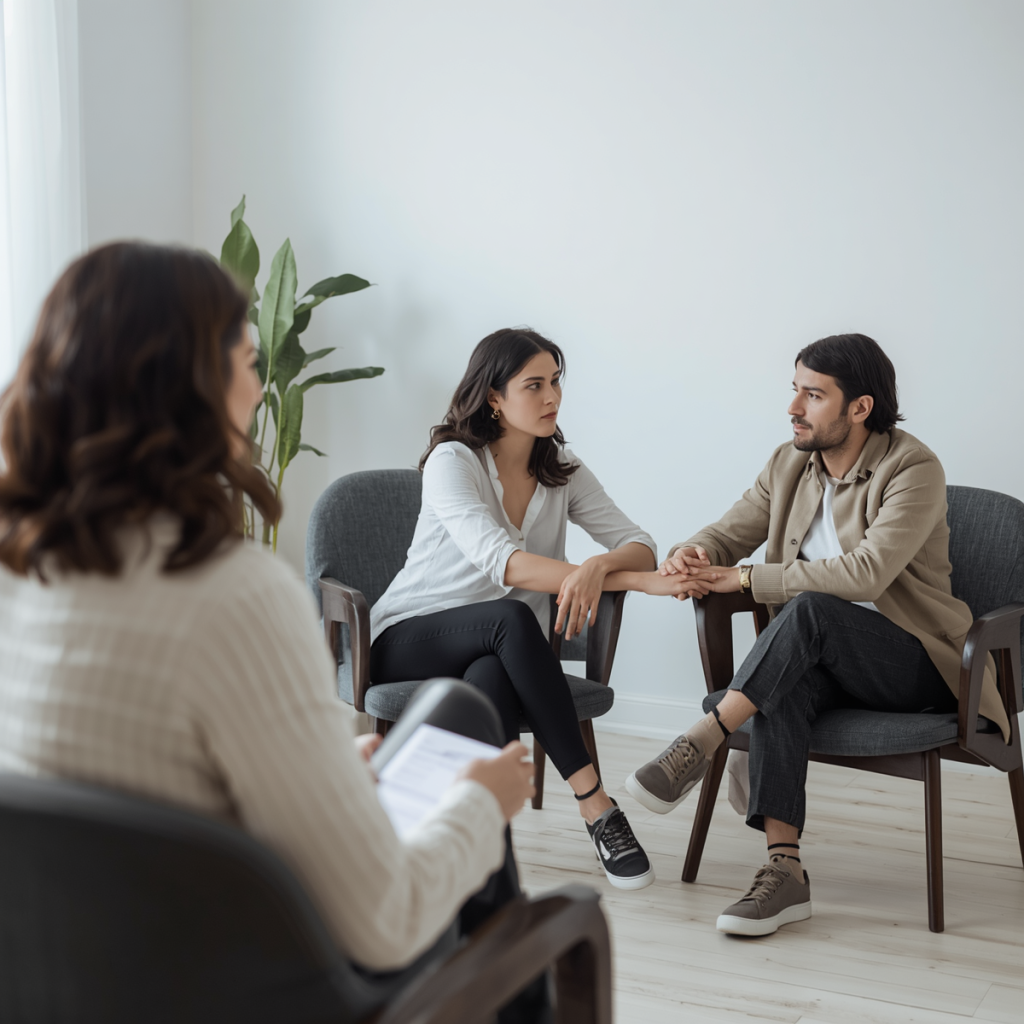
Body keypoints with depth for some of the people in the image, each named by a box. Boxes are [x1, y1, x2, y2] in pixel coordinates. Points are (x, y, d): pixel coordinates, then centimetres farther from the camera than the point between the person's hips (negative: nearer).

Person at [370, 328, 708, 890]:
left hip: (501, 654, 4)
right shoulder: (452, 461, -12)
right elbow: (500, 562, -28)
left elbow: (639, 544, -4)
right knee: (513, 618, -37)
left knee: (490, 681, -37)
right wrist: (638, 582, -37)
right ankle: (594, 803, -40)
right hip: (408, 640, -4)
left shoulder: (561, 468, 7)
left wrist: (597, 568, -32)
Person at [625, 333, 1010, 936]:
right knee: (782, 689, -32)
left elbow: (865, 573, -25)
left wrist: (745, 578, -23)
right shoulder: (790, 465, 10)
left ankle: (698, 747, -34)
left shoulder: (914, 469, -13)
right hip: (821, 658, 5)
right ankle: (784, 872, -37)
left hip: (911, 662, -5)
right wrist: (693, 555, -15)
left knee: (810, 609, -35)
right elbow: (728, 533, 12)